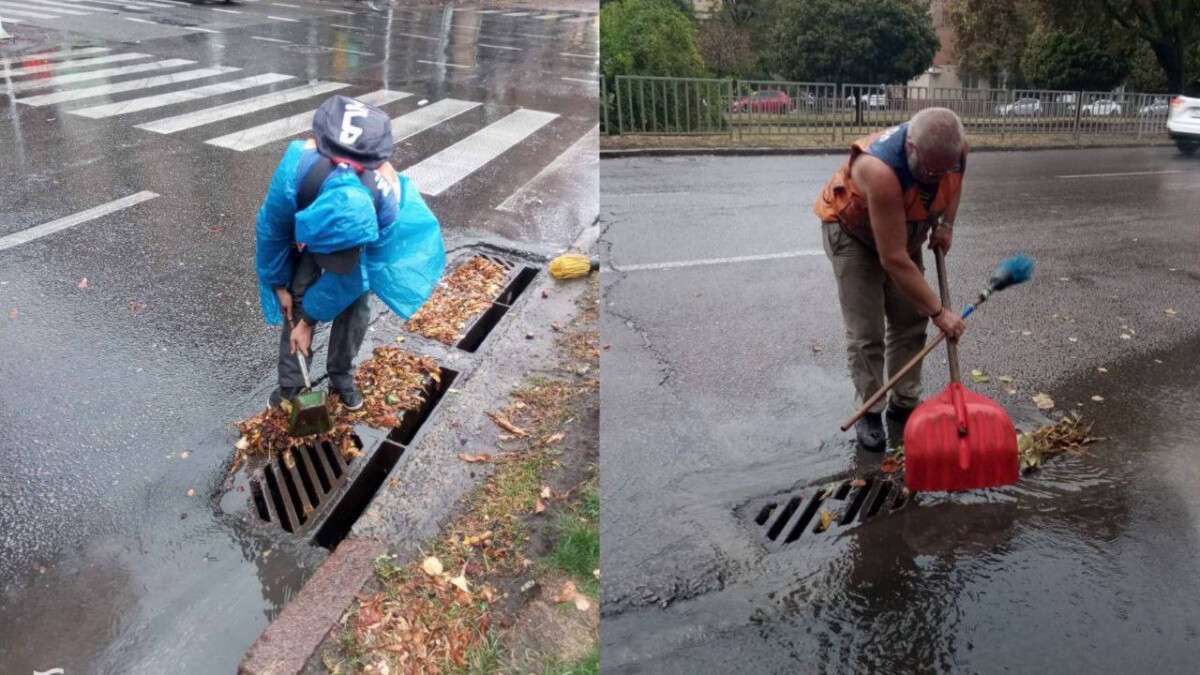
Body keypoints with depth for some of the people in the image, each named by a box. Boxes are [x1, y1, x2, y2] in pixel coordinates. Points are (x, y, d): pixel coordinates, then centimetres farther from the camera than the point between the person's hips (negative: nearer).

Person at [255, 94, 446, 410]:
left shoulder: (385, 199, -45)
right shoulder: (298, 167, -46)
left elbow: (349, 277, -29)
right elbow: (271, 230, -21)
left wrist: (308, 319, -21)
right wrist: (279, 285, -10)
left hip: (361, 228, 0)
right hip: (305, 217, 1)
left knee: (355, 302, -7)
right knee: (298, 294, -8)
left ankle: (342, 377, 15)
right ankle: (291, 382, 7)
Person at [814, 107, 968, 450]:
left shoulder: (955, 148, -25)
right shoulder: (881, 170, -43)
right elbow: (894, 260, -39)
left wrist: (945, 223, -8)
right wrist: (938, 311, -34)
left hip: (904, 229, 6)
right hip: (852, 230, -6)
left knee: (910, 323, 6)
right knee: (866, 332, -9)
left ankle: (904, 404, 18)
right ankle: (868, 412, 5)